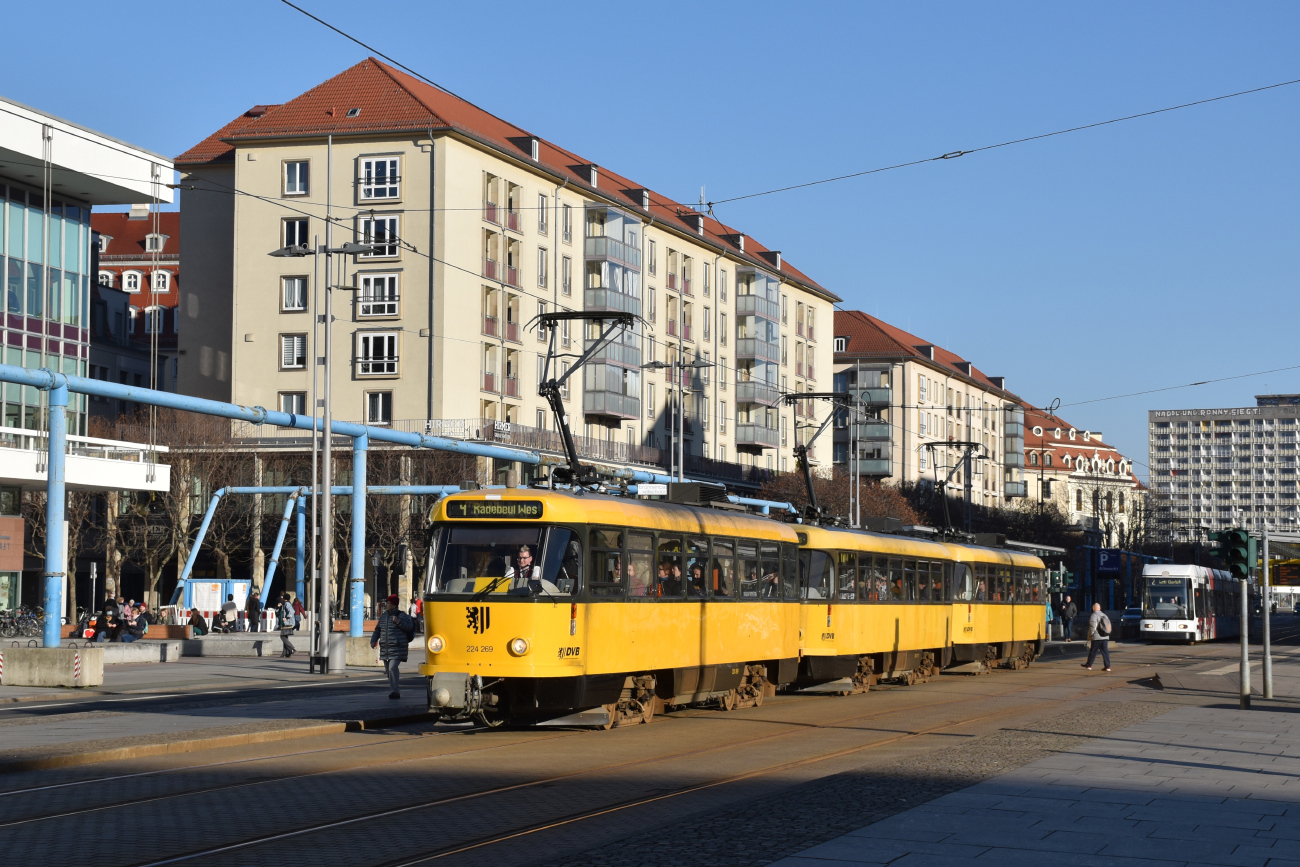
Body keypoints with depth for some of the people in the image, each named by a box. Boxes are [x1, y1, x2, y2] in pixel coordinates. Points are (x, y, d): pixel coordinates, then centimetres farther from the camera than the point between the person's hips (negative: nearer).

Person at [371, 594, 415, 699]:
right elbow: (378, 629, 23)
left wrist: (398, 622, -22)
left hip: (397, 647, -7)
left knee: (393, 667, -21)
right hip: (385, 647, 7)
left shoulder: (402, 615, -2)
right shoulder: (383, 616, 15)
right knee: (388, 670, 9)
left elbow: (409, 627, -12)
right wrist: (374, 640, 10)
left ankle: (395, 691, -20)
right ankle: (397, 692, 20)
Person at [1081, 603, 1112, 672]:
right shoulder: (1104, 615, 12)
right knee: (1105, 651, 4)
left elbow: (1092, 627, -17)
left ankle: (1089, 665, 14)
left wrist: (1090, 635, -8)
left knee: (1093, 651, 5)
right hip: (1105, 637, 6)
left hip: (1097, 637, -6)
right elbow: (1109, 626, 15)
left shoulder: (1093, 616, -11)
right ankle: (1107, 666, -1)